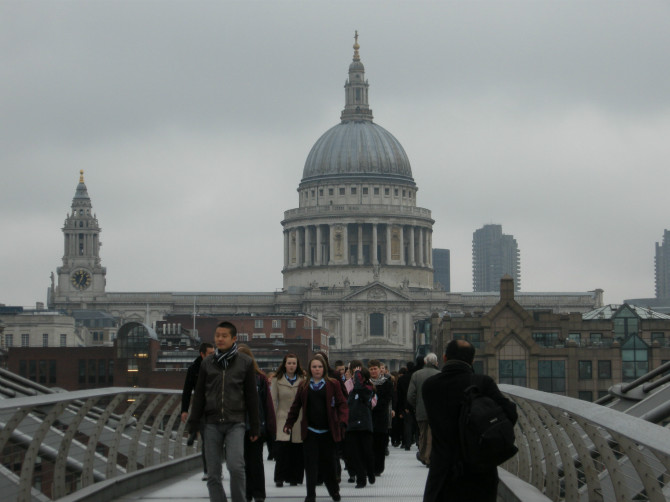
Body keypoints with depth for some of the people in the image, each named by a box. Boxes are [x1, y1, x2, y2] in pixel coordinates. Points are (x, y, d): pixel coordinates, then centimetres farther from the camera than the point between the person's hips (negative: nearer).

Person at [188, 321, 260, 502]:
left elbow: (252, 396, 6)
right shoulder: (207, 363, 9)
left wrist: (254, 426, 4)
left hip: (235, 423, -3)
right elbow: (199, 395, 12)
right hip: (212, 424, 3)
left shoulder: (245, 363, 4)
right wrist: (194, 423, 7)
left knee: (235, 466, -18)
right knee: (213, 474, 1)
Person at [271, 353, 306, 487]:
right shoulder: (277, 380, 5)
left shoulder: (303, 380, 8)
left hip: (299, 420, 1)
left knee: (297, 451, 1)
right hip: (283, 419, -1)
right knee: (282, 449, -12)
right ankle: (280, 478, -6)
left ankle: (294, 478, 12)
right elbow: (273, 401, 5)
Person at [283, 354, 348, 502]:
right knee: (311, 463, -3)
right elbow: (296, 406, 14)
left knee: (328, 463, 7)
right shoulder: (304, 386, 8)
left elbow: (342, 404, 1)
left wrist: (342, 421, -14)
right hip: (310, 431, 1)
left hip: (327, 431, -1)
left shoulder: (333, 384, 2)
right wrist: (288, 424, 10)